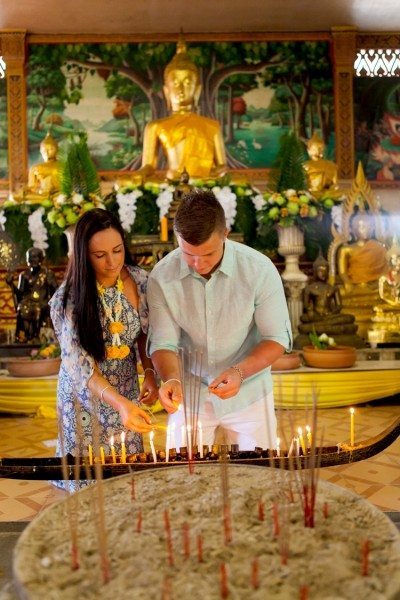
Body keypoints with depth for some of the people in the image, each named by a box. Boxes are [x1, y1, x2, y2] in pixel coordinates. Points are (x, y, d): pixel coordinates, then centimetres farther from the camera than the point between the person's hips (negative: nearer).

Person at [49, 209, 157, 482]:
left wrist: (150, 373, -9)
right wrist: (120, 404, -37)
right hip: (85, 393, -2)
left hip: (128, 389, 3)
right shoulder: (68, 298, -21)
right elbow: (80, 365, -24)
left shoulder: (139, 280, -11)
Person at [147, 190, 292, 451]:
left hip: (248, 393, 0)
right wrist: (172, 379, -30)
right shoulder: (162, 277, -16)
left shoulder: (259, 269, -19)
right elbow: (163, 342, -9)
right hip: (189, 393, 1)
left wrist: (239, 372, -28)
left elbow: (278, 338, -12)